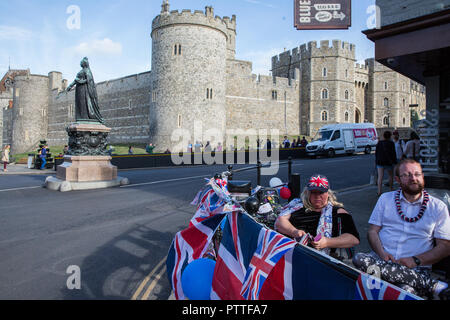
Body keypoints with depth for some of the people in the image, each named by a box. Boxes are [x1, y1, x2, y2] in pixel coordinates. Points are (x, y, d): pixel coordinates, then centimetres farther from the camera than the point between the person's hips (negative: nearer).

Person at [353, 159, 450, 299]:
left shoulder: (438, 207, 9)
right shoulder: (385, 199, 14)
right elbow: (372, 231, 9)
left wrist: (416, 260, -13)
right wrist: (382, 254, -11)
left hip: (416, 268, -4)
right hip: (381, 259, 5)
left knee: (406, 291, -40)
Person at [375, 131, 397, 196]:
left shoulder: (379, 143, 4)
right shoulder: (391, 143, -7)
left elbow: (376, 153, 7)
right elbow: (393, 153, -8)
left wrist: (376, 162, 15)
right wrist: (395, 162, 0)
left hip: (380, 162, 2)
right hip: (388, 162, -2)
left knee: (380, 177, -2)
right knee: (391, 175, 18)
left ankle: (379, 192, -8)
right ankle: (391, 189, 27)